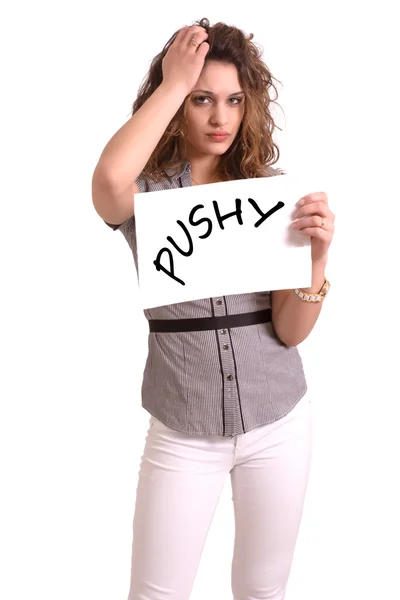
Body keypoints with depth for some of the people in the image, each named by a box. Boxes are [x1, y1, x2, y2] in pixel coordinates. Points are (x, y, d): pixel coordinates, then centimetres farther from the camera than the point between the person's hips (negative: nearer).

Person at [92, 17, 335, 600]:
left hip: (279, 424, 2)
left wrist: (318, 254, -24)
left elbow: (291, 332, -6)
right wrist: (173, 82, -23)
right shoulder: (147, 190, -8)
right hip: (182, 434, -1)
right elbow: (109, 182, -35)